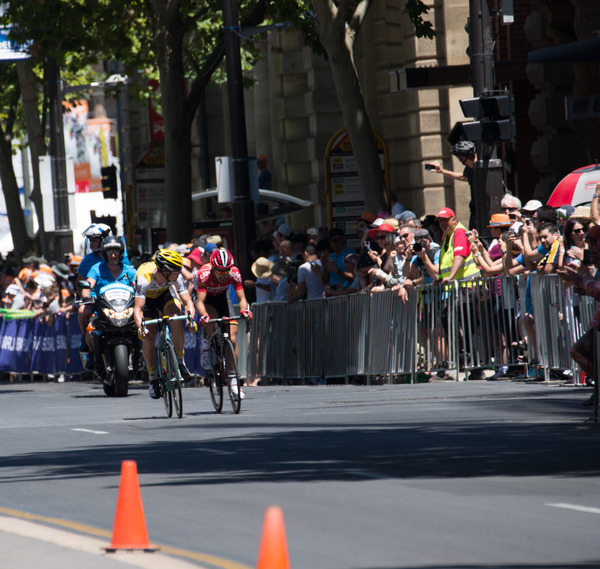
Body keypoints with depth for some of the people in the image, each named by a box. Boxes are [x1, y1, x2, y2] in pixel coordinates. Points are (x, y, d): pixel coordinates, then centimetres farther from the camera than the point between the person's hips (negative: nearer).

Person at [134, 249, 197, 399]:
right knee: (149, 338, -15)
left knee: (176, 320, -29)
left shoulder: (176, 277, -32)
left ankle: (180, 361, -12)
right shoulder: (144, 278, -40)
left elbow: (188, 302, -31)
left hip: (165, 294, 2)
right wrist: (140, 327, -61)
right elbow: (138, 309, -44)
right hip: (146, 298, -2)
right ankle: (152, 378, 4)